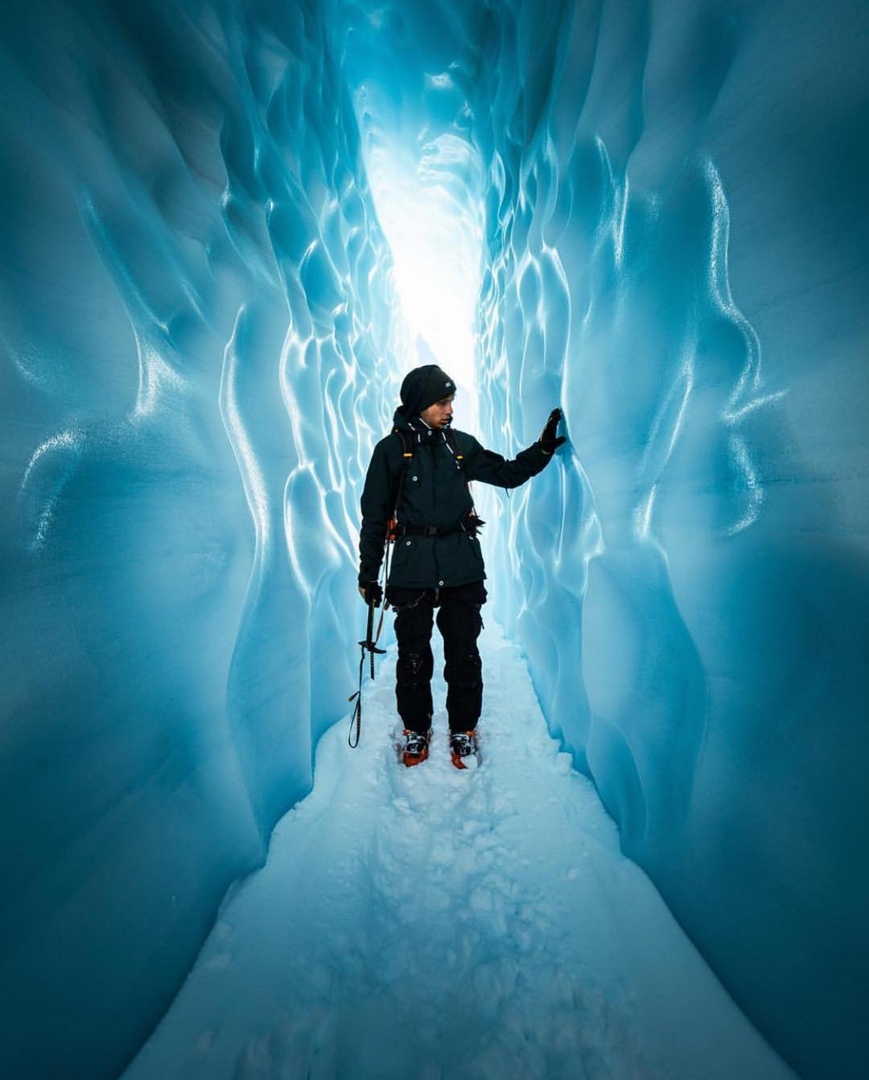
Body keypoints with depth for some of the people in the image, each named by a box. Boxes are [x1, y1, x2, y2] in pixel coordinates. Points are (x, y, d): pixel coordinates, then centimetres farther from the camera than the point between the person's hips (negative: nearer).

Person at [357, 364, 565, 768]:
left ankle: (463, 730, 27)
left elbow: (508, 474, 12)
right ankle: (416, 728, 31)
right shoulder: (391, 449, 0)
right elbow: (374, 515, 3)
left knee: (463, 652, 8)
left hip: (462, 566, 2)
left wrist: (544, 448, -3)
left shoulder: (461, 444, 8)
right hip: (412, 567, -1)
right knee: (413, 654, 9)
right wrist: (368, 573, 3)